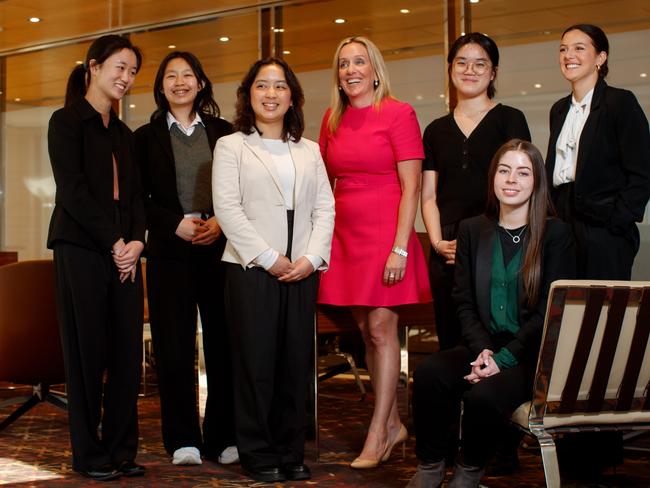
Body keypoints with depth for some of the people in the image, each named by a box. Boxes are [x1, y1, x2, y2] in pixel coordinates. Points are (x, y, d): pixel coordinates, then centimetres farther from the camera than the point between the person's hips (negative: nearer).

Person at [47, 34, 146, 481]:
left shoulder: (123, 133, 18)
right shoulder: (67, 122, -1)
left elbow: (135, 194, 13)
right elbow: (73, 191, -9)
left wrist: (136, 241, -4)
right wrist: (113, 243, -12)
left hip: (124, 253, 6)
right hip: (81, 251, -6)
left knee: (128, 352, 3)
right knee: (87, 352, -1)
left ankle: (122, 450, 13)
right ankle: (90, 454, 9)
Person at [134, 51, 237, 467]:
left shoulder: (223, 133, 12)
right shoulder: (147, 136, 9)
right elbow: (139, 199, 5)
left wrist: (221, 222, -8)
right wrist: (175, 224, -9)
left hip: (221, 248, 1)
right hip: (170, 252, -1)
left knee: (224, 342, -1)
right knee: (175, 346, -2)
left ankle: (223, 437, 9)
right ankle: (183, 439, 8)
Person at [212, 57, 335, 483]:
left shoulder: (309, 151, 17)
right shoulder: (231, 146, 6)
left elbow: (324, 208, 9)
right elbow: (227, 209, -6)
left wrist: (311, 258, -7)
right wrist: (269, 258, -12)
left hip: (302, 271, 4)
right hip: (251, 269, -3)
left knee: (297, 362, 5)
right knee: (256, 362, 0)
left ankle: (292, 453, 15)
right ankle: (258, 456, 9)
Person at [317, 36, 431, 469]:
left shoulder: (398, 114, -5)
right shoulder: (333, 119, 11)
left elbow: (411, 186, -10)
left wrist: (400, 248, -16)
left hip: (384, 234, -6)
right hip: (345, 235, 6)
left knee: (381, 328, -5)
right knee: (367, 331, 9)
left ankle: (378, 433, 2)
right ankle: (394, 424, 20)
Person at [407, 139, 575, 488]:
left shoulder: (555, 234, -1)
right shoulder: (472, 230, 11)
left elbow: (549, 311, -6)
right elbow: (464, 302, 7)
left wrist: (504, 358, -15)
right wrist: (482, 350, -11)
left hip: (534, 354, -4)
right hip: (484, 345, 4)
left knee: (484, 394, -31)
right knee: (429, 373, -25)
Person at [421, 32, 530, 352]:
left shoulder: (510, 120, 5)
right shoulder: (436, 130, 15)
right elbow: (429, 196, 13)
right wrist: (438, 242, -3)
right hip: (447, 250, 3)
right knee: (450, 338, 5)